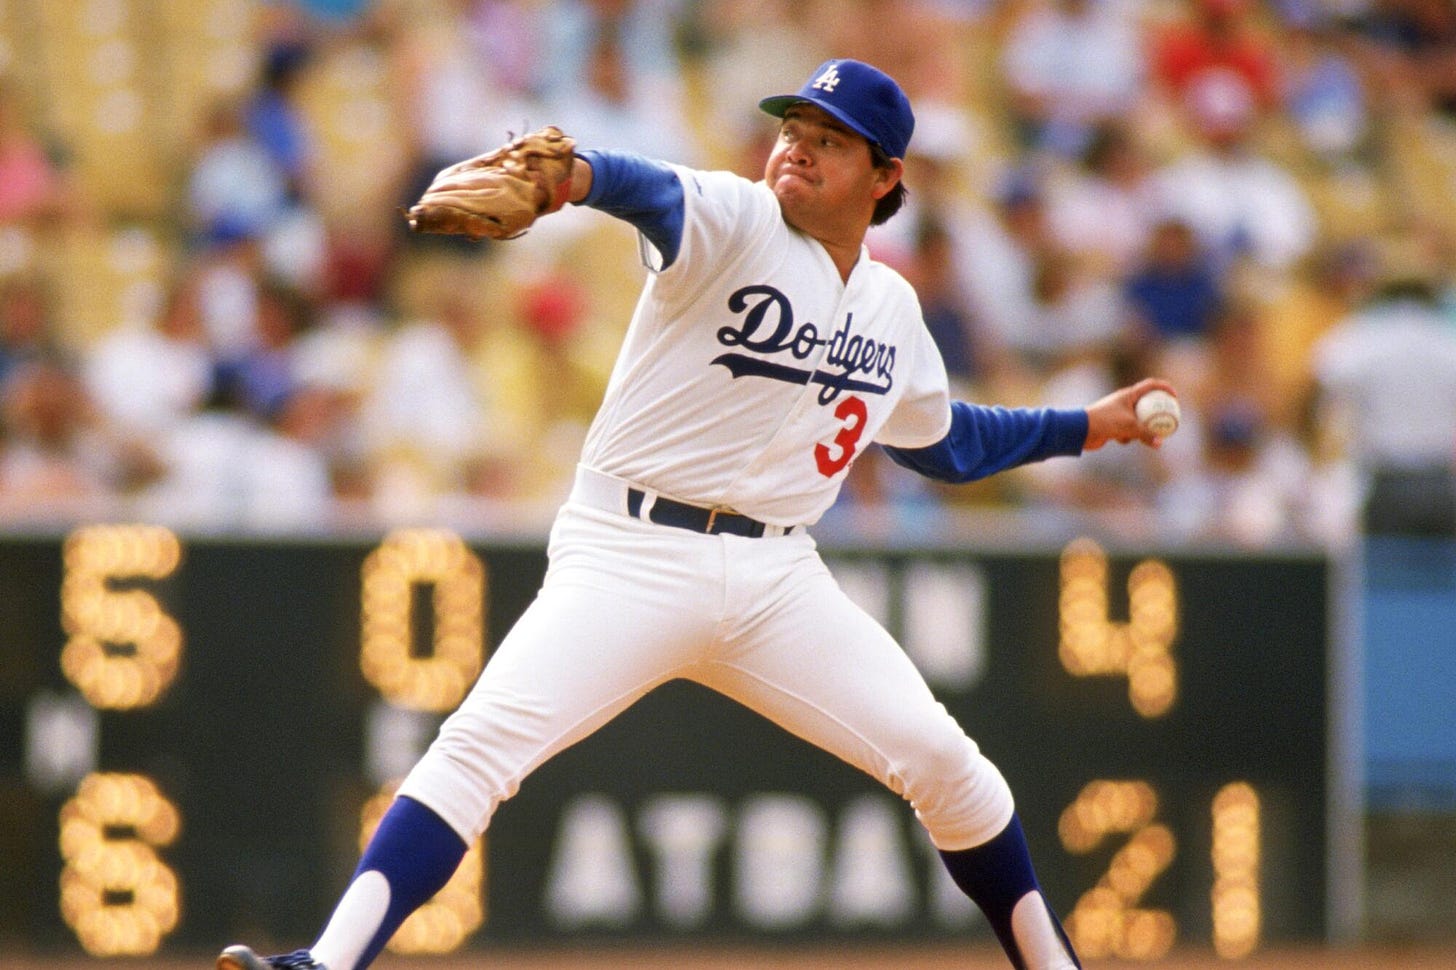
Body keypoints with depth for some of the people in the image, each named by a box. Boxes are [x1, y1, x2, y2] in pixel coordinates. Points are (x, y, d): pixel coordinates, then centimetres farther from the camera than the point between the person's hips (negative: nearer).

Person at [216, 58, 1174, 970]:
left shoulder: (891, 308, 13)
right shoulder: (735, 221, -5)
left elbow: (944, 440, 32)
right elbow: (657, 195, -30)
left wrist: (1083, 428, 30)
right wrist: (568, 176, -52)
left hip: (775, 580, 5)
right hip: (629, 555, -5)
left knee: (941, 761, -1)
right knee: (482, 742, -22)